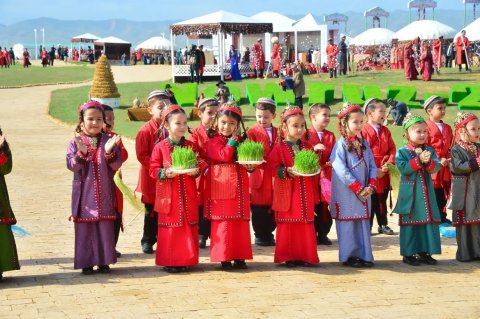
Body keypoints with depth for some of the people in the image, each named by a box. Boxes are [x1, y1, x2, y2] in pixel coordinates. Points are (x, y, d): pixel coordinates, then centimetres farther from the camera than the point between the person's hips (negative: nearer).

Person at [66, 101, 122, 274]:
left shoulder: (109, 141, 3)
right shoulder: (75, 143, 0)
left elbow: (116, 165, -4)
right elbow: (72, 166, -9)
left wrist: (109, 151, -21)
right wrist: (82, 153, -25)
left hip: (104, 193, 1)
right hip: (84, 193, -1)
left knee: (105, 226, 5)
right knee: (84, 227, 2)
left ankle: (104, 261, 14)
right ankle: (86, 262, 9)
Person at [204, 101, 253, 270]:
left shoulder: (241, 140, 15)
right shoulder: (214, 141, -2)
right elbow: (224, 156, -18)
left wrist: (250, 165, -1)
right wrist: (233, 139, -10)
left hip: (239, 188, 5)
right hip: (221, 188, -5)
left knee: (241, 223, 6)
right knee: (223, 223, -4)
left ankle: (239, 256, 13)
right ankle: (223, 257, 1)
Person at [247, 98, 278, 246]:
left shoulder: (279, 133, 13)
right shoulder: (252, 132, 1)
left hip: (275, 176, 3)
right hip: (259, 175, -3)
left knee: (274, 208, 5)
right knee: (259, 208, 0)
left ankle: (269, 233, 17)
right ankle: (260, 235, 11)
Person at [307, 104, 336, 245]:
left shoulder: (330, 136, 11)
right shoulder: (306, 135, -2)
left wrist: (333, 162, -11)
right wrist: (314, 149, -22)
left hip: (327, 175, 3)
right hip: (311, 176, -3)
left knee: (325, 207, 3)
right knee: (313, 207, 2)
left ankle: (323, 234, 13)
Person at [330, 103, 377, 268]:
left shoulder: (364, 144, 10)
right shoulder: (341, 145, -9)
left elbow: (372, 166, 9)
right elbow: (341, 170, -16)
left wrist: (371, 186, -7)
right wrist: (358, 188, -16)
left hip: (364, 192, 6)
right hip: (346, 193, -6)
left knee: (363, 222, 8)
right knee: (348, 223, -1)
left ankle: (363, 255, 14)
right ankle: (348, 256, 7)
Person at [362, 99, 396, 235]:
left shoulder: (386, 131, 11)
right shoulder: (364, 131, -10)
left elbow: (392, 149, 8)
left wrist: (389, 164, -9)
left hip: (384, 173, 5)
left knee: (382, 200, 13)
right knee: (370, 201, 0)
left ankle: (383, 225, 23)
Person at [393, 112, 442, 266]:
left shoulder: (430, 150, 8)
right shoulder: (402, 151, -5)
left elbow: (437, 167, -2)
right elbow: (403, 168, -18)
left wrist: (428, 162, -21)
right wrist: (419, 160, -22)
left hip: (426, 192, 5)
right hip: (409, 193, -5)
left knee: (428, 222, 6)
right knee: (409, 223, 0)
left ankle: (424, 252, 16)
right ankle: (408, 254, 9)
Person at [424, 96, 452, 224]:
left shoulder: (448, 128, 13)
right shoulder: (426, 128, -8)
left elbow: (451, 147, 17)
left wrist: (450, 159, 0)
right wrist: (438, 159, -16)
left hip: (445, 168, 6)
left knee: (443, 193, 10)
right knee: (433, 194, -2)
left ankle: (442, 217, 19)